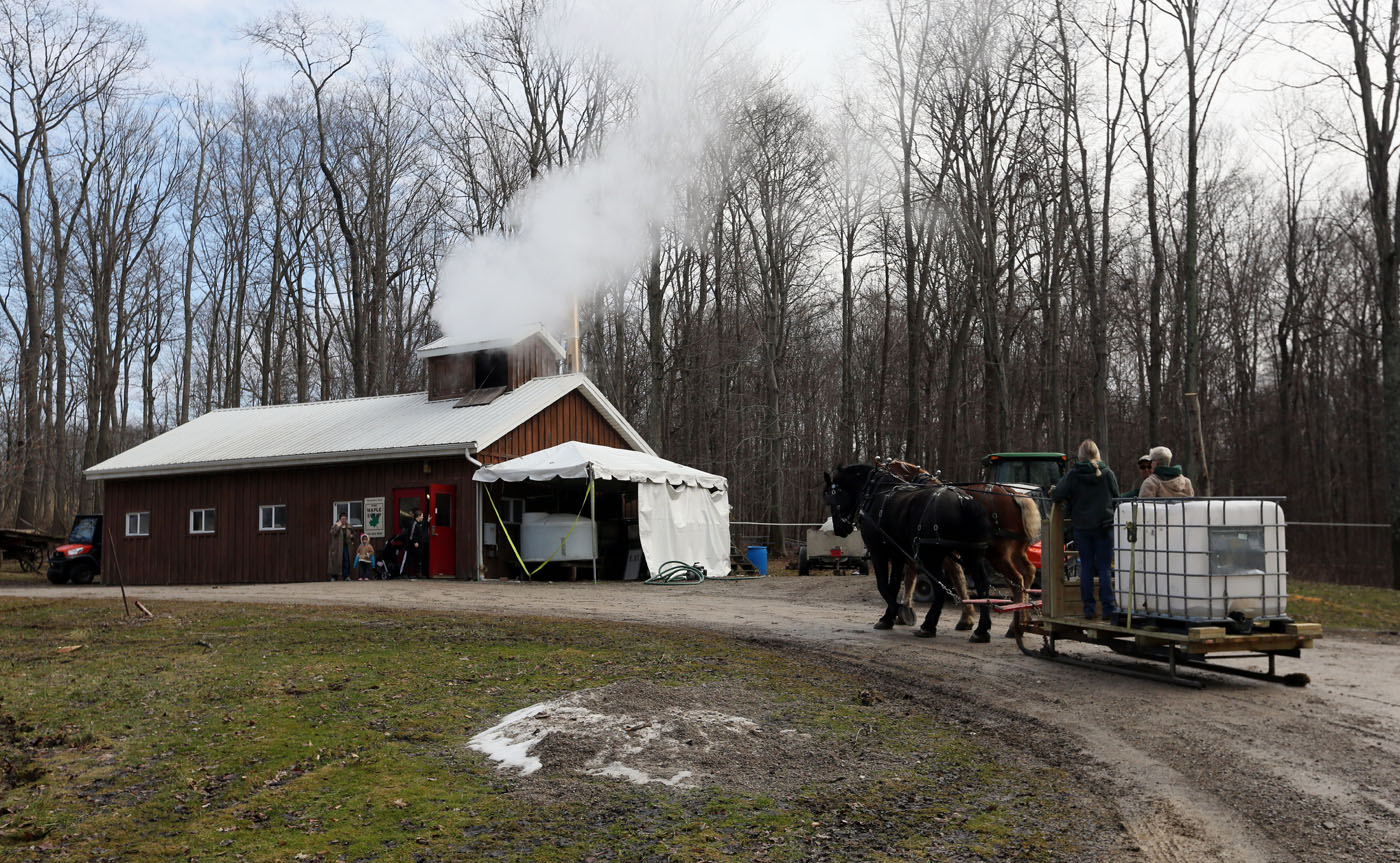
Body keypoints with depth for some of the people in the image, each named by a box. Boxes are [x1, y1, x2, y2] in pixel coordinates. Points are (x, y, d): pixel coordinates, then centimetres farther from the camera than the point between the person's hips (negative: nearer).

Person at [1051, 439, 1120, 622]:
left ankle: (1088, 608, 7)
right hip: (1104, 525, 0)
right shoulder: (1107, 473, -2)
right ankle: (1108, 608, 0)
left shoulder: (1073, 475, -5)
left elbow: (1057, 495, -12)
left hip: (1081, 526, 0)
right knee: (1105, 567, 2)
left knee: (1086, 567, 7)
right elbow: (1116, 497, 5)